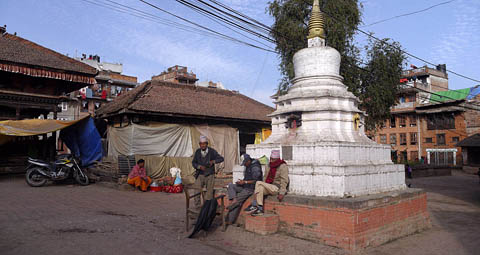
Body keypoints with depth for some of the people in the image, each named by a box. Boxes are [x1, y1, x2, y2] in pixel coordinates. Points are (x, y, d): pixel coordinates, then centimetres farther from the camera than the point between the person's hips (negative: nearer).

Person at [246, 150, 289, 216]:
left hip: (277, 188, -6)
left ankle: (254, 205, -15)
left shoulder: (283, 166, -10)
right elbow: (265, 178, 17)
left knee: (258, 183, -21)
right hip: (269, 187, 6)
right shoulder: (269, 165, 10)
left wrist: (282, 193, -21)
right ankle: (260, 209, -25)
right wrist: (264, 186, 5)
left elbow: (284, 181, -15)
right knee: (260, 188, -26)